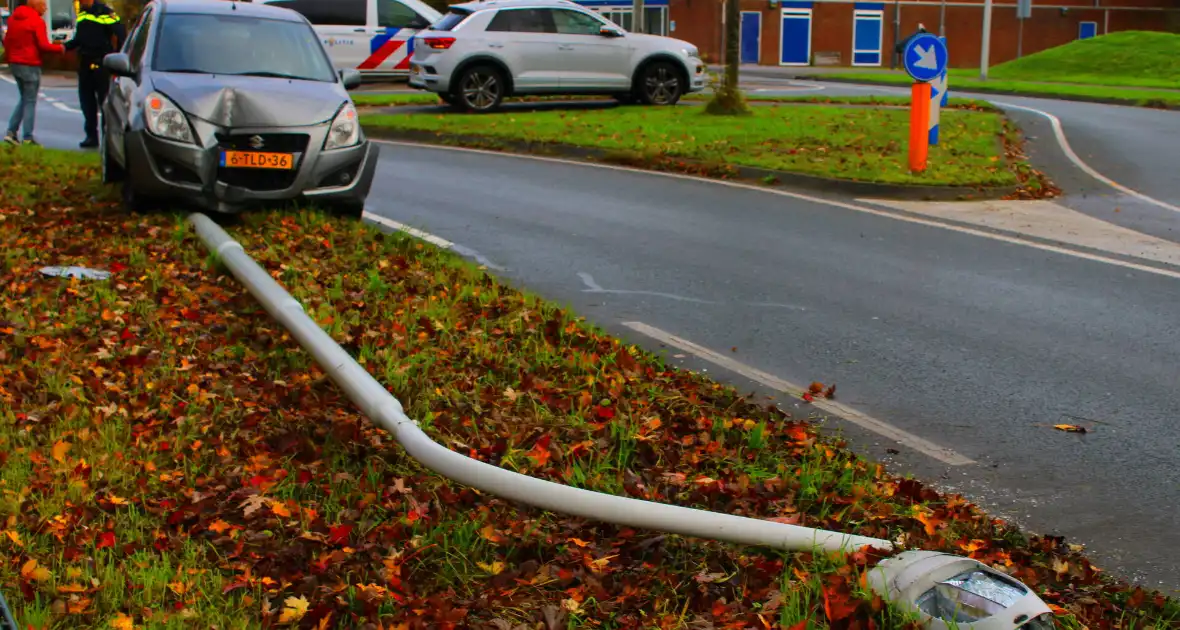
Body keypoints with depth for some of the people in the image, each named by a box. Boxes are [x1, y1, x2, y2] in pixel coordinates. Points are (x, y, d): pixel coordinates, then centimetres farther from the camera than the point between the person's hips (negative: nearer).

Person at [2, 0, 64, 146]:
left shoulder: (14, 18, 11)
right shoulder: (37, 21, -13)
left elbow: (7, 41, 16)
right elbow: (43, 45, -17)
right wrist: (59, 48, -2)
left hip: (14, 64, 7)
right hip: (30, 65, -7)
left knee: (24, 99, 18)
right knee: (30, 101, 0)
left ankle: (11, 132, 10)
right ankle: (28, 138, 1)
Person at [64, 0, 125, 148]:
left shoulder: (104, 12, -10)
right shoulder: (82, 13, 15)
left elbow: (121, 33, -14)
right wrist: (66, 46, 7)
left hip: (101, 64, -8)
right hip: (84, 63, 8)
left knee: (105, 100, -5)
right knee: (86, 100, 8)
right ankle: (91, 136, 14)